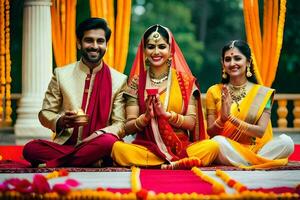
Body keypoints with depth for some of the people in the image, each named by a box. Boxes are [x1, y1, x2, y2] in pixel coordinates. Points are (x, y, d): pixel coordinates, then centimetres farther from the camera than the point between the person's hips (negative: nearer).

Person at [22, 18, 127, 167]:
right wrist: (62, 121, -13)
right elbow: (45, 114, 10)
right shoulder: (61, 74, 8)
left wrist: (98, 135, -19)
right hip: (64, 145, 0)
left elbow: (120, 124, 2)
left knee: (108, 141, -35)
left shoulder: (119, 80, 5)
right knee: (31, 148, -28)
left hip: (96, 146, 0)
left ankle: (51, 164, -20)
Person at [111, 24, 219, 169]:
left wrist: (166, 114, -16)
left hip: (181, 147, -1)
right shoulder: (136, 82, 7)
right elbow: (128, 128, 3)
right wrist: (146, 116, -17)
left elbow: (191, 123, 0)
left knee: (212, 147, -29)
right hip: (146, 147, 1)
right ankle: (181, 162, -23)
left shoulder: (185, 81, 8)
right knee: (118, 148, -32)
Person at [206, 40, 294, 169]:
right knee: (218, 142, -35)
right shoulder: (214, 92, 5)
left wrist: (231, 117, -17)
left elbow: (261, 131, -5)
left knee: (286, 141, -27)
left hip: (256, 149, 1)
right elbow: (210, 133, 3)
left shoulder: (263, 93, 4)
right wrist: (222, 118, -18)